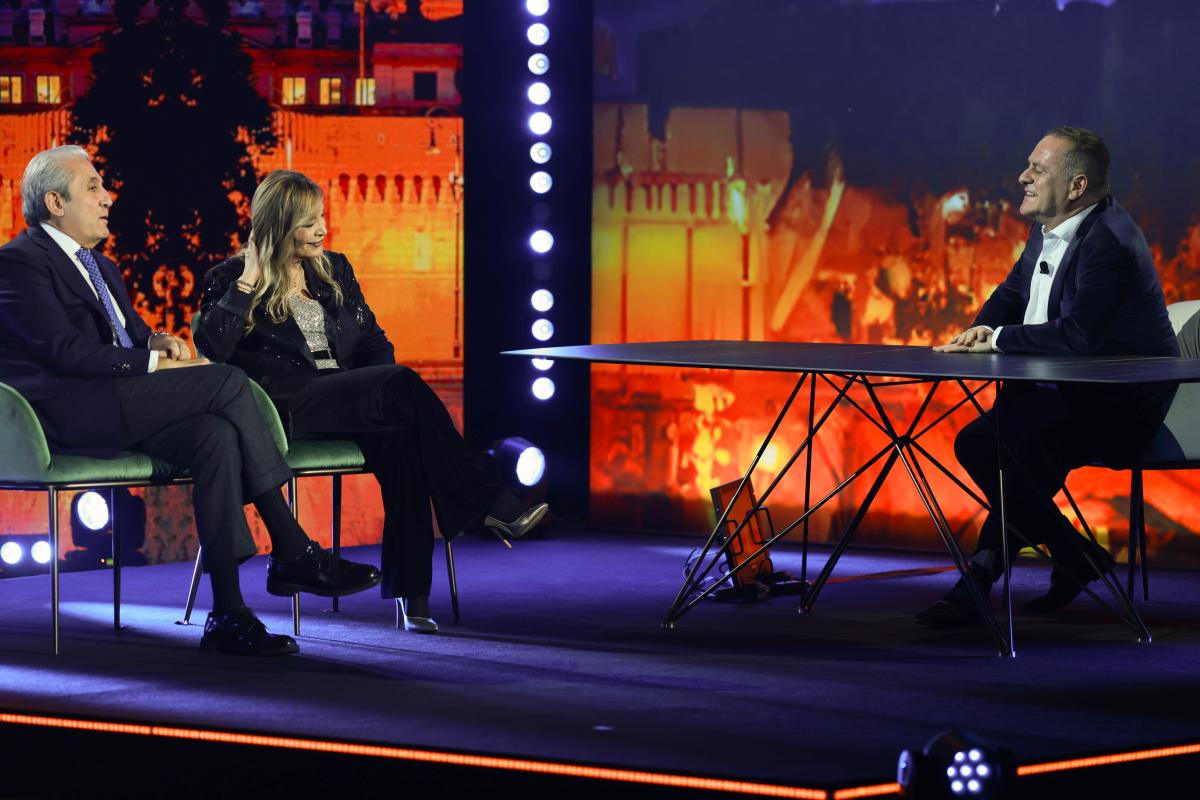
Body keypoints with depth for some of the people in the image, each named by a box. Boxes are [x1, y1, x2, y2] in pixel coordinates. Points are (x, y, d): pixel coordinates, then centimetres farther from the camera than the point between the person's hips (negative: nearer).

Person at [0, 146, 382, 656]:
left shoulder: (99, 266, 27)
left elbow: (132, 335, 24)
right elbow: (64, 349, -16)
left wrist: (158, 342, -1)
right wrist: (154, 362, -17)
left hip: (116, 411, 9)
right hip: (67, 413, -9)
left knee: (216, 437, -22)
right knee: (228, 381, -22)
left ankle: (228, 615, -25)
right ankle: (292, 553, -19)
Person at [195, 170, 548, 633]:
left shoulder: (335, 271, 21)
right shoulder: (230, 280, 6)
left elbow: (374, 342, 20)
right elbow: (212, 347, -11)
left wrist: (386, 394, 0)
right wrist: (248, 280, -10)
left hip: (348, 408, 5)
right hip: (286, 410, -5)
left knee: (403, 438, -33)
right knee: (404, 385, -30)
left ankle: (410, 594, -36)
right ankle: (490, 506, -26)